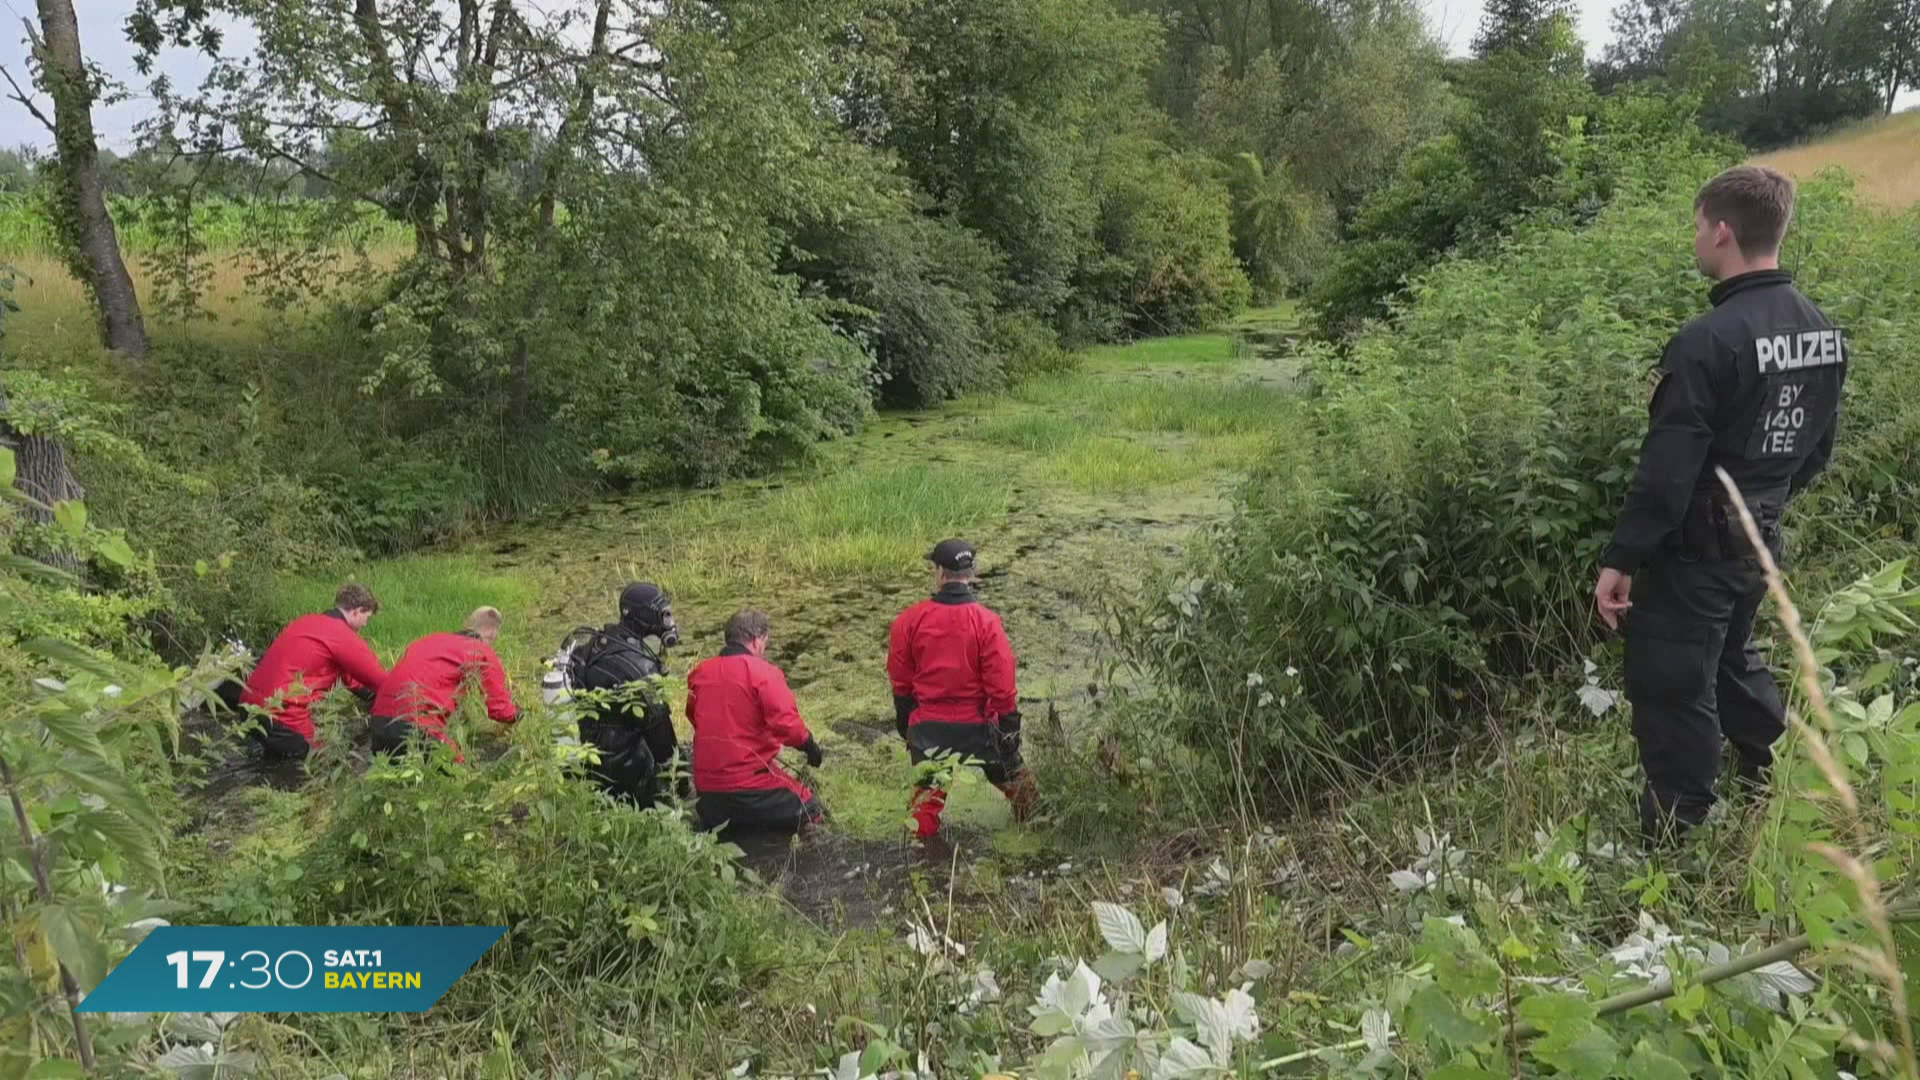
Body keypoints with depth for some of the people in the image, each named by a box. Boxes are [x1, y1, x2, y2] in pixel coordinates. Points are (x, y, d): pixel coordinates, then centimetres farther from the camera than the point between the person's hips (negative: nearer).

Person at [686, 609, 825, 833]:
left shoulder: (700, 672, 6)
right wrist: (808, 743, -4)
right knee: (811, 813, 7)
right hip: (751, 786, -6)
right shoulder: (763, 672, -12)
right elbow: (786, 724, -21)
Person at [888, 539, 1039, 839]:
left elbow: (900, 680, 1)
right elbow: (1002, 684, -14)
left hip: (927, 725, 1)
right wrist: (1009, 724, -1)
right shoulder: (986, 622, -18)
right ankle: (1035, 812, 43)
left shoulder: (909, 620, -10)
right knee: (1011, 772, 24)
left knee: (928, 784, 18)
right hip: (976, 723, 0)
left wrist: (905, 723, 16)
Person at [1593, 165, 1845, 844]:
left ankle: (1673, 847, 14)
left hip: (1694, 550, -8)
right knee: (1734, 660, 28)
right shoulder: (1823, 332, 2)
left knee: (1673, 694, 3)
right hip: (1760, 539, 8)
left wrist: (1620, 559, -19)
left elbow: (1666, 470, -25)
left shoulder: (1708, 342, -24)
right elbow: (1817, 450, 12)